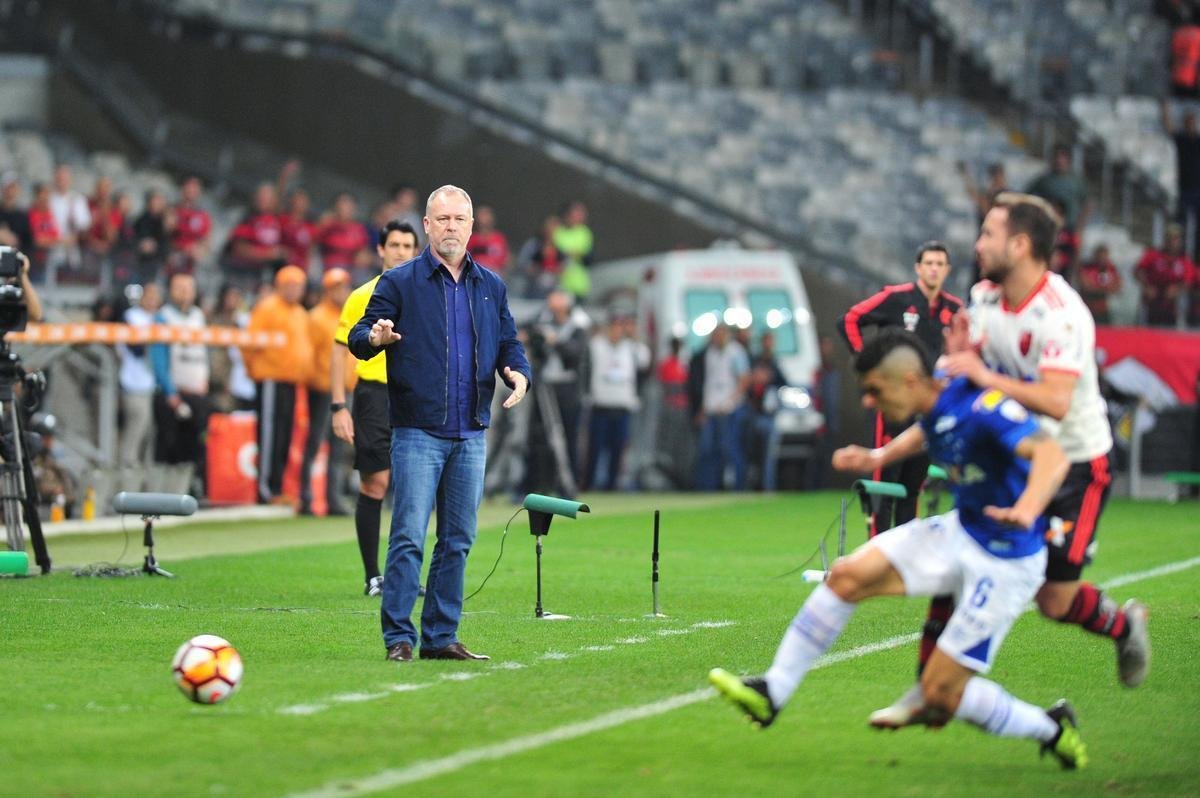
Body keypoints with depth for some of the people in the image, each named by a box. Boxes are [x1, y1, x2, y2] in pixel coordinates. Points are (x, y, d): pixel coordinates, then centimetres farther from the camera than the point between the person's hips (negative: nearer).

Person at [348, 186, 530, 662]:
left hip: (471, 435, 5)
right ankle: (399, 637, -6)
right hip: (417, 431, -5)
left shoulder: (491, 287, 14)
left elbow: (509, 343, 19)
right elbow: (357, 337, -2)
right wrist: (373, 338, -25)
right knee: (408, 537, -10)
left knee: (458, 541, 7)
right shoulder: (400, 282, 1)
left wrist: (518, 373, -3)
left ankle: (440, 636, 13)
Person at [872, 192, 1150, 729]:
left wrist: (986, 377, -41)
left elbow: (1055, 402, -35)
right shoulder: (983, 299, -1)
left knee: (1054, 601, -4)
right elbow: (969, 374, 9)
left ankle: (1125, 624, 28)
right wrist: (956, 358, -14)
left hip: (1075, 464, -6)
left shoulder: (1062, 314, -25)